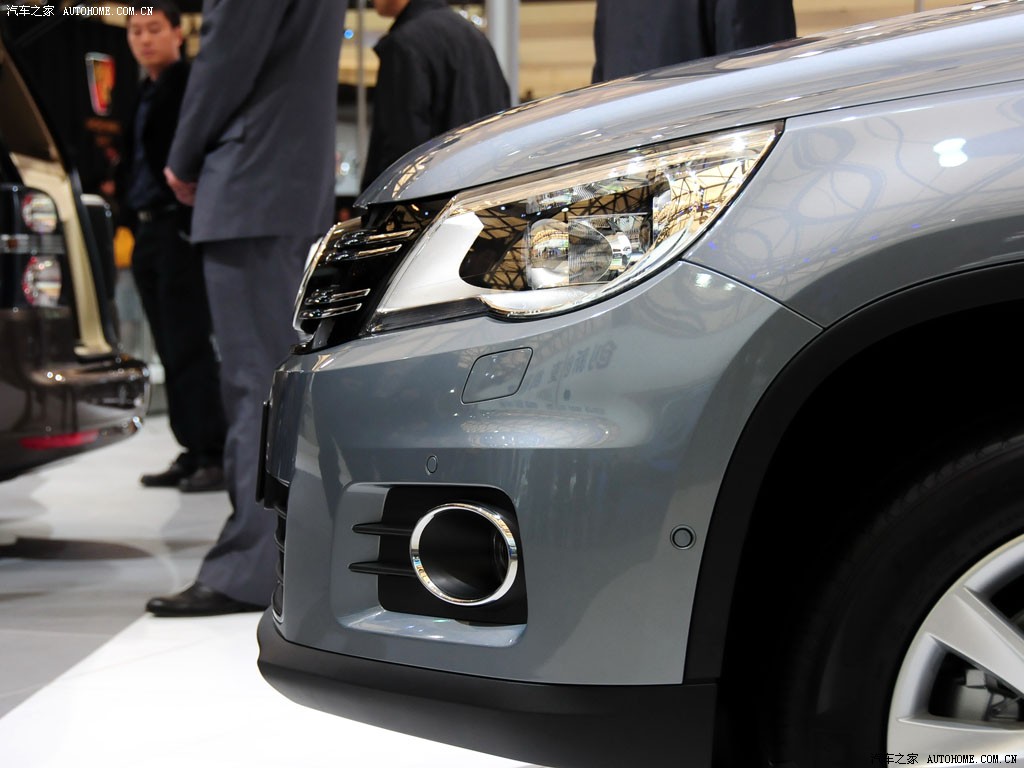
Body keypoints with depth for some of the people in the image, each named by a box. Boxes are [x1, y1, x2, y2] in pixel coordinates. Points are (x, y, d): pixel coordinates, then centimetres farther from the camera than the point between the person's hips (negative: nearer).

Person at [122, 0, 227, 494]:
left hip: (181, 228, -9)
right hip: (148, 230, 9)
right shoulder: (144, 95, 21)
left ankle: (214, 455, -8)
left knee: (189, 346, -10)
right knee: (171, 351, 8)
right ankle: (192, 452, 13)